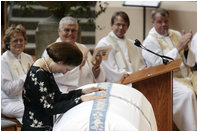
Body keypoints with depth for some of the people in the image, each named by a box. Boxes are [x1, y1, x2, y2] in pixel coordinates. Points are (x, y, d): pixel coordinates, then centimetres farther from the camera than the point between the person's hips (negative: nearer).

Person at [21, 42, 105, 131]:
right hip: (36, 128, -9)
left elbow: (58, 98, 14)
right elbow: (50, 108, -22)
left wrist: (83, 92, 6)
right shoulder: (37, 74, -19)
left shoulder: (46, 70, 8)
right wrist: (80, 100, -21)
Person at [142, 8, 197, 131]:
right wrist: (178, 48, -15)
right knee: (187, 93, -30)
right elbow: (159, 64, -15)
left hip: (184, 77, 6)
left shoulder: (176, 34, 16)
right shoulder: (149, 42, -2)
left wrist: (186, 48, -6)